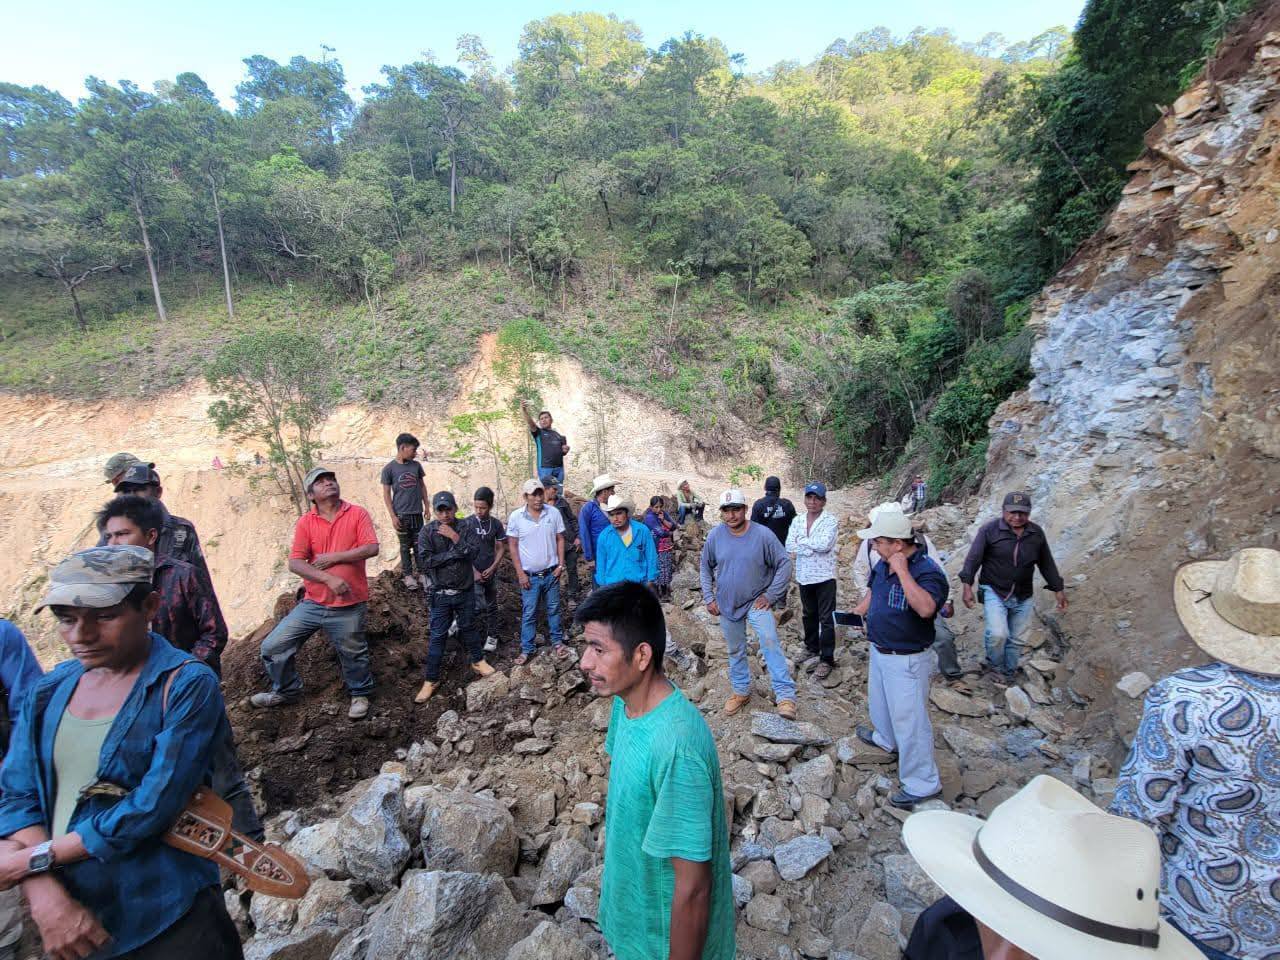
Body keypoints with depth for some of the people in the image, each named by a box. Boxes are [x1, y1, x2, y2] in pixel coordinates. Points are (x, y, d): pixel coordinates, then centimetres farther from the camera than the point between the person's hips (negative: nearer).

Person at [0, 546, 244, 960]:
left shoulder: (186, 685, -17)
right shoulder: (50, 689, 1)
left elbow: (152, 807, -20)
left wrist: (37, 859, -12)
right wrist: (45, 896, -13)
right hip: (74, 925, 5)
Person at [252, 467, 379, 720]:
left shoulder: (357, 514, -4)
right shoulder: (305, 522, -1)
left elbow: (371, 548, -13)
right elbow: (295, 563, -8)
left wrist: (334, 558, -16)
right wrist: (329, 578, -20)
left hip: (349, 606, -2)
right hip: (313, 603, 3)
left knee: (353, 655, 9)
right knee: (272, 646, 6)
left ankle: (360, 695, 37)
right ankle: (286, 691, 33)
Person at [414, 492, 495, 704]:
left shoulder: (464, 528, -5)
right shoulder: (427, 532, -8)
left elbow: (474, 552, -16)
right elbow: (427, 560, -18)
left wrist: (455, 538, -25)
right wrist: (455, 553, -19)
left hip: (465, 591, 1)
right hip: (441, 593, -1)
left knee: (468, 627, 19)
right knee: (437, 636, 4)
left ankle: (478, 661, 39)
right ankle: (431, 680, 14)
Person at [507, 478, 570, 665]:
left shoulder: (554, 513, -6)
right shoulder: (516, 516, -10)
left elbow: (560, 539, 3)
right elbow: (512, 546, -5)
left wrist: (561, 564, -3)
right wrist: (520, 573, -7)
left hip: (551, 573, 2)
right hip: (529, 576, -2)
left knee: (554, 609, 15)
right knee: (528, 614, 7)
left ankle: (557, 642, 30)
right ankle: (526, 649, 19)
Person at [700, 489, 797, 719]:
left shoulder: (763, 534, -16)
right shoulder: (715, 535, -8)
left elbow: (784, 564, -10)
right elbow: (706, 568, 6)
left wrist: (770, 595, -11)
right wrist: (709, 598, 2)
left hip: (756, 602, -3)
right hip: (727, 604, 3)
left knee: (770, 642, -20)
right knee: (735, 651, 15)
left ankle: (786, 696, -14)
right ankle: (741, 691, 34)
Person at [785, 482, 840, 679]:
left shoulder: (831, 521, -9)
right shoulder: (797, 521, 4)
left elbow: (825, 544, -25)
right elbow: (789, 547, -7)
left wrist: (802, 541, -13)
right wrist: (815, 546, -17)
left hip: (824, 576, -5)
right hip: (804, 576, 5)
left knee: (826, 619, 1)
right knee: (809, 616, 18)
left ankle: (827, 659, 11)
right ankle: (813, 651, 35)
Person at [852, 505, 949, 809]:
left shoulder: (927, 572, -28)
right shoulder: (884, 563, -3)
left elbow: (925, 608, -47)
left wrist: (902, 571, -41)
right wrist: (858, 612, 8)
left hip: (906, 659, -9)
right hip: (879, 650, 9)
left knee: (909, 718, 1)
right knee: (879, 699, 30)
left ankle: (922, 783, 18)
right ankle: (885, 738, 57)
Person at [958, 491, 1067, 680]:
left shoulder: (1036, 533, 1)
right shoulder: (989, 530, -12)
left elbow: (1047, 563, 12)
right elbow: (973, 558, -12)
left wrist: (1059, 589, 14)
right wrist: (967, 585, -20)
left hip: (1023, 597, 4)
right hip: (994, 592, -4)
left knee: (1017, 640, 12)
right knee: (997, 634, -19)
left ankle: (1008, 675, 33)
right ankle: (994, 665, 10)